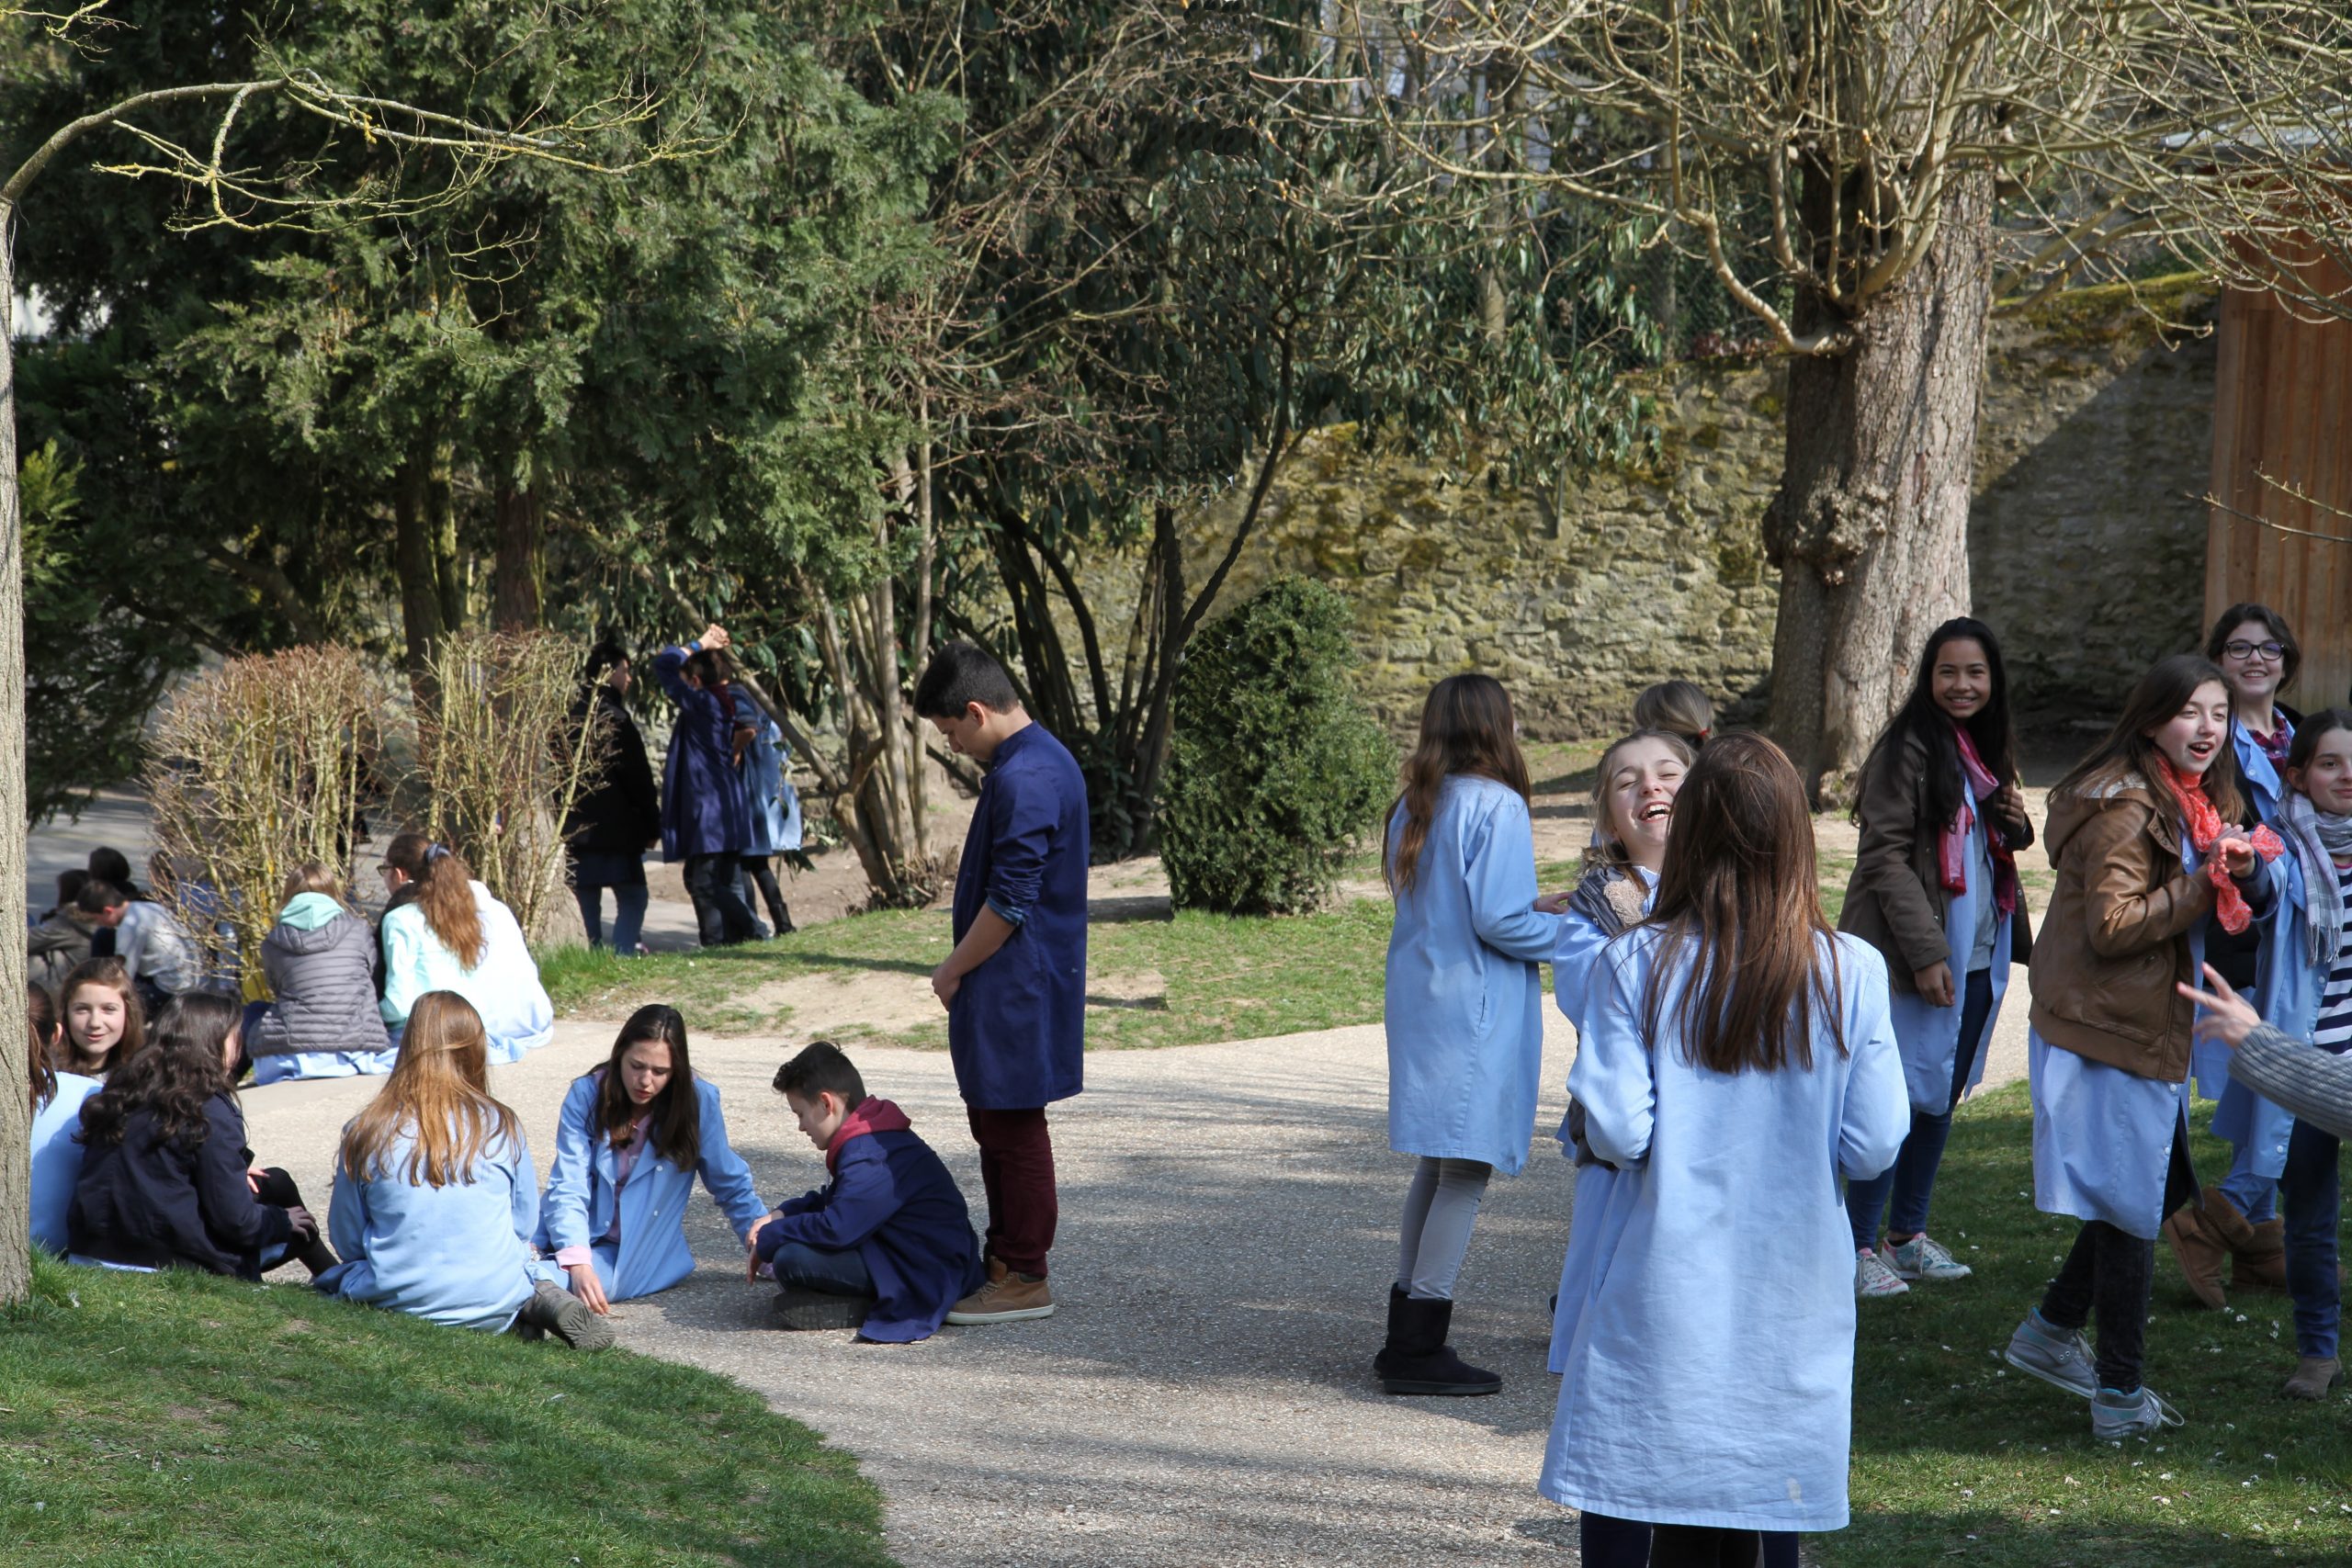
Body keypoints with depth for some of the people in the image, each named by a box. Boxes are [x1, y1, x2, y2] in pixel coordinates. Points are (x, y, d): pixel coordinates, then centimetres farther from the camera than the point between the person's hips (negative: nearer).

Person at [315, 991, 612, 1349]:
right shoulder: (501, 1127, -5)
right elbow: (525, 1225, 6)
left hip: (400, 1302, -2)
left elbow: (346, 1240, 3)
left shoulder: (364, 1134, -5)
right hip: (493, 1307, 2)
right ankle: (535, 1302, -3)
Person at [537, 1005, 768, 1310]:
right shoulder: (586, 1095, -9)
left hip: (640, 1250, -1)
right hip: (579, 1236, 1)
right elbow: (568, 1188, -14)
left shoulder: (698, 1101, -9)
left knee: (601, 1279, -35)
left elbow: (731, 1185, 4)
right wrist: (577, 1261, -29)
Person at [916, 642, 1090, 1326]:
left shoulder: (1024, 781, -22)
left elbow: (1008, 904, -22)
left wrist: (953, 970, -10)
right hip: (1015, 985, 10)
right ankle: (1008, 1259, 26)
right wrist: (963, 968, 19)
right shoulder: (1045, 758, 12)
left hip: (1014, 986, -10)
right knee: (995, 1123, 17)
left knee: (1013, 1128, -2)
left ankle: (1023, 1279, 5)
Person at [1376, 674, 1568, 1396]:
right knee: (1466, 1171, -4)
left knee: (1438, 1166, 16)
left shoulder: (1415, 807, 11)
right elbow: (1498, 921, -18)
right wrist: (1571, 933, -2)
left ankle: (1407, 1332, 20)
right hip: (1475, 1011, -9)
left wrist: (1535, 908, 18)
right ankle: (1419, 1347, -3)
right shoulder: (1496, 806, -14)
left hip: (1418, 1003, 9)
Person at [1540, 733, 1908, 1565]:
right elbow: (1873, 1147, -6)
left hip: (1658, 1294, -1)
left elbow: (1618, 1131, -13)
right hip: (1785, 1301, 2)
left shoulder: (1635, 964, -10)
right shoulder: (1852, 973, -7)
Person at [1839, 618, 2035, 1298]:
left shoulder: (1987, 749, 13)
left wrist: (2016, 823, 1)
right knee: (1899, 1096, -7)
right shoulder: (1909, 748, -11)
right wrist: (1926, 953, -19)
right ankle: (1860, 1245, 0)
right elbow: (1887, 857, -15)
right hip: (1917, 956, -8)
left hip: (1979, 955, 8)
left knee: (1942, 1096, 13)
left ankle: (1908, 1233, 23)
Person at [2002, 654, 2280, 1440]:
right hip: (2112, 1031, -9)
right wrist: (2208, 880, -21)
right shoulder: (2125, 808, -18)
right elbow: (2113, 926, -23)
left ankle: (2051, 1330, 29)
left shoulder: (2203, 798, 11)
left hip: (2154, 1027, 9)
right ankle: (2120, 1395, 10)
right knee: (2133, 1206, -1)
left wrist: (2246, 872, -8)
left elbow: (2241, 910, 14)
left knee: (2161, 1186, 17)